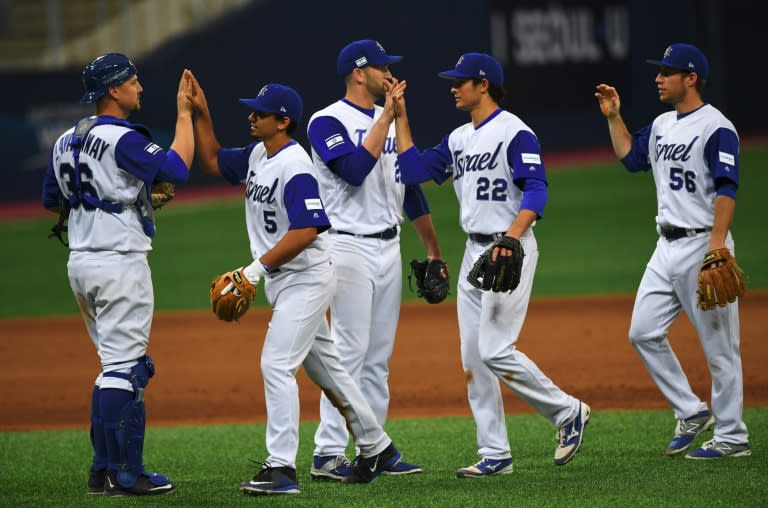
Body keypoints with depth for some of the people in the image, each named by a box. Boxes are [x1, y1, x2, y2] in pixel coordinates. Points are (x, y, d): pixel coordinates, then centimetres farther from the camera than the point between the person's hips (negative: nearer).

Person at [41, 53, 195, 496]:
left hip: (81, 263, 9)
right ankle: (125, 474, -8)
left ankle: (104, 469, 15)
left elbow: (52, 200, 18)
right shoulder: (122, 140, -16)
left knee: (117, 364, 16)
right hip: (120, 263, -9)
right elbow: (178, 168, -20)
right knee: (125, 366, -7)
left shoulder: (67, 141, 10)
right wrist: (184, 113, -10)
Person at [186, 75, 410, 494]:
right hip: (282, 282, 10)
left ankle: (281, 468, -17)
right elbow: (212, 160, 22)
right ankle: (376, 448, 28)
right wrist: (201, 113, 10)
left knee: (276, 365, -16)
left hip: (305, 280, -10)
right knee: (324, 368, 17)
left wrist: (258, 267, -27)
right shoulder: (257, 155, 8)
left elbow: (305, 231, -28)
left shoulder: (296, 167, -21)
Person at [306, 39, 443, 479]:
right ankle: (328, 454, -10)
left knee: (379, 356, 9)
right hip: (350, 247, -8)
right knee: (350, 350, -11)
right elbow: (355, 170, -24)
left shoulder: (391, 121, 15)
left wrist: (433, 248, 20)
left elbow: (410, 185, 20)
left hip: (389, 247, 8)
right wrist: (386, 119, -18)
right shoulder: (328, 122, -8)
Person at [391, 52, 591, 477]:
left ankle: (567, 413, 2)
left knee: (495, 350, -15)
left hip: (510, 251, -9)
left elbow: (535, 191, -20)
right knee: (473, 358, 5)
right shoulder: (459, 139, 16)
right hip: (474, 251, 9)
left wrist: (511, 237, -33)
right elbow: (413, 168, 14)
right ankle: (494, 454, 9)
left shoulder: (514, 132, -11)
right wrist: (399, 117, 12)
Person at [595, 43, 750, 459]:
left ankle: (732, 437, 3)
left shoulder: (716, 128, -12)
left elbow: (726, 190, -20)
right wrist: (613, 117, 18)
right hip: (667, 247, 9)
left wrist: (717, 245, -28)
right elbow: (630, 157, 29)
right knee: (644, 332, 7)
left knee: (718, 344, -3)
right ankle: (691, 412, 17)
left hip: (703, 246, -9)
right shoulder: (662, 125, 14)